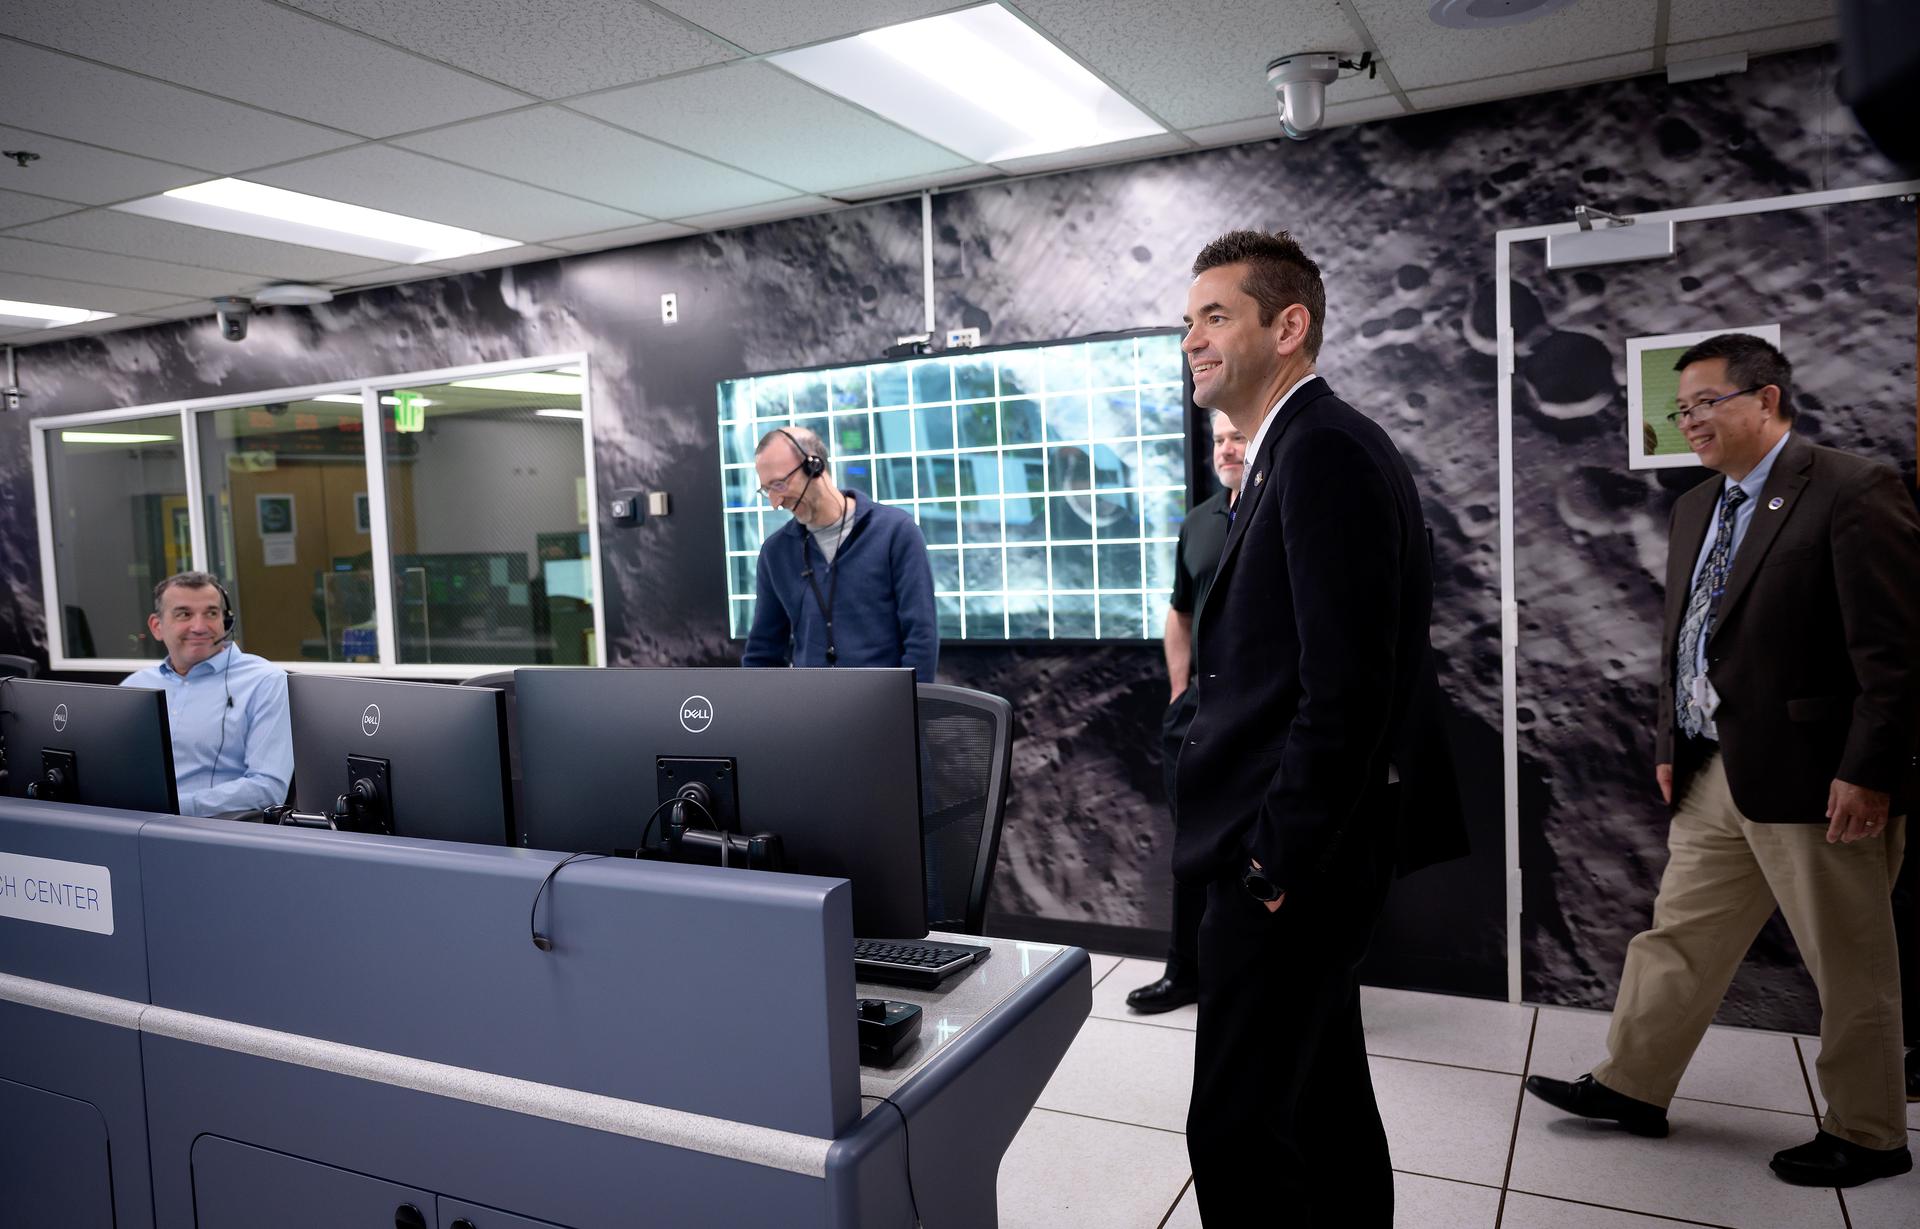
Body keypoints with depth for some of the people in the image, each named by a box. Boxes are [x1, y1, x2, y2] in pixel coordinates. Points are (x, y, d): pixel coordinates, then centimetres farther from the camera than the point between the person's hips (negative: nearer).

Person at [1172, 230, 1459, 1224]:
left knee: (1239, 1127, -3)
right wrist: (1277, 845, 15)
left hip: (1286, 855, -10)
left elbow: (1347, 684, -23)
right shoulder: (1298, 449, 15)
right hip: (1295, 849, 10)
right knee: (1321, 1098, 21)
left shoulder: (1322, 451, -16)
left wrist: (1277, 858, -17)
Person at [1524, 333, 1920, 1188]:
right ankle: (1633, 1086, 28)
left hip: (1815, 780, -7)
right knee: (1679, 935, 15)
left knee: (1851, 971, 9)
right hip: (1714, 777, 7)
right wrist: (1669, 744, 13)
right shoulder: (1695, 509, 12)